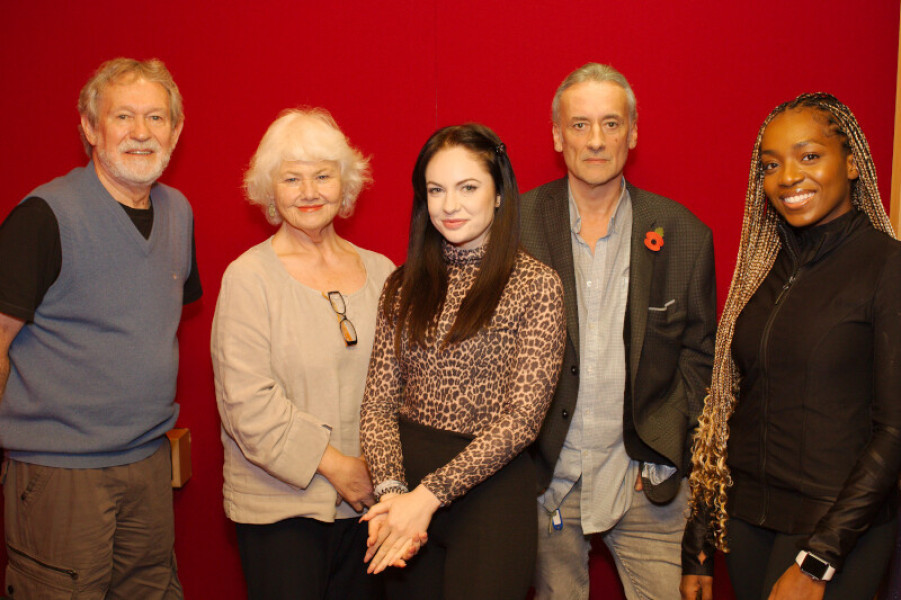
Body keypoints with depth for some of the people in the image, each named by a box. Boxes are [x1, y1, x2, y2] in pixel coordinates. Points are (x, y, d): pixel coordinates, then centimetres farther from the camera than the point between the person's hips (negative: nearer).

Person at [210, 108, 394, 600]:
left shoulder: (380, 272, 7)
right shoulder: (248, 278, -6)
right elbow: (249, 402, -12)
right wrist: (333, 464, -13)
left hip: (368, 499, 4)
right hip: (280, 504, -4)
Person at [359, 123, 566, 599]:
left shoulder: (536, 284, -7)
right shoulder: (404, 285, 6)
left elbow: (521, 417, -12)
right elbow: (379, 403, 2)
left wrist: (429, 494, -18)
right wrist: (391, 488, -15)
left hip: (491, 485, -3)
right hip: (406, 476, 4)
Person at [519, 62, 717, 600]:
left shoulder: (684, 236, -1)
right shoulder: (517, 224, -3)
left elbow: (699, 353, 5)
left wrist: (666, 448, -4)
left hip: (645, 482, 0)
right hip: (545, 479, 0)